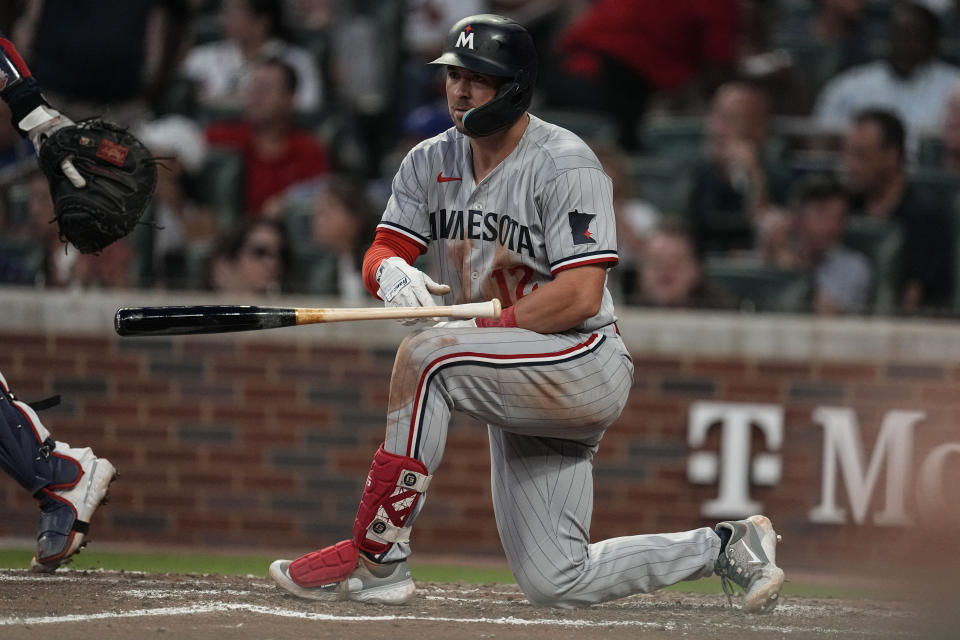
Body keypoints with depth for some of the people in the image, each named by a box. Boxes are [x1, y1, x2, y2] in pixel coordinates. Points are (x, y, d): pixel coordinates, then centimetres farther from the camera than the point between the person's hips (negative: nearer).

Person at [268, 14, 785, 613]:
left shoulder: (564, 164, -15)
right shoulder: (431, 162, 7)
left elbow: (580, 297, -22)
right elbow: (381, 255, 2)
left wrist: (476, 331, -25)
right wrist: (393, 271, -23)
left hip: (586, 365, -8)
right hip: (521, 388, 8)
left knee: (424, 355, -30)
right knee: (556, 583, 3)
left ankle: (376, 558, -27)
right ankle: (726, 547, 21)